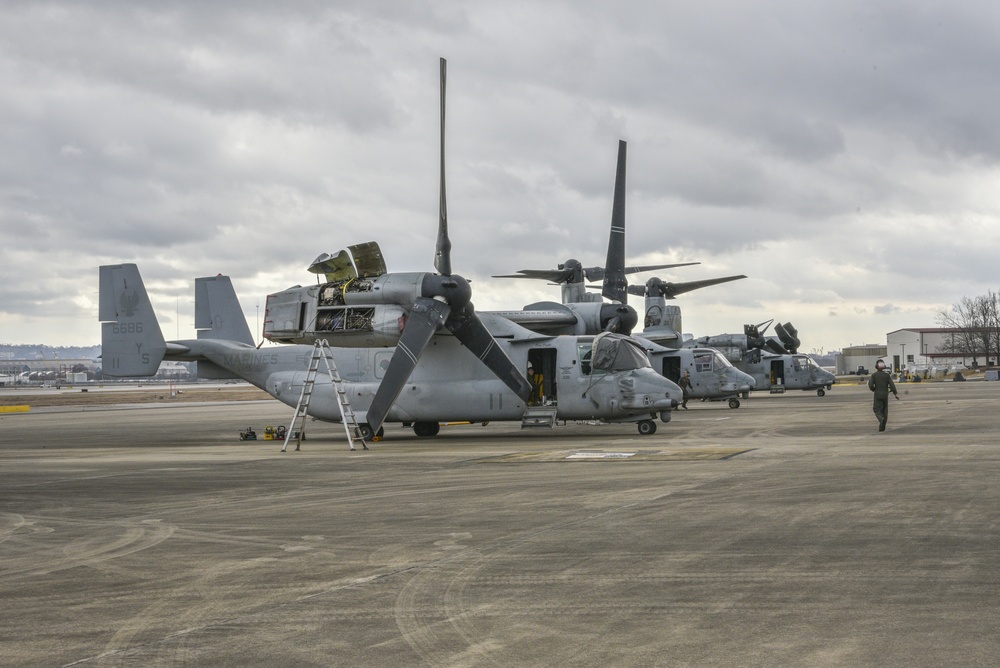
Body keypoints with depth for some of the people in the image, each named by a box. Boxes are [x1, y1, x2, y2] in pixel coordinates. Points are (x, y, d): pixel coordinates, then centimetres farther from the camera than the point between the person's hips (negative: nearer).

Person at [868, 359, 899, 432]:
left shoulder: (874, 375, -4)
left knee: (877, 410, -1)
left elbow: (870, 385, -11)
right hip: (885, 395, 2)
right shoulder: (887, 375, 1)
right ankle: (882, 426, 12)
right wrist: (895, 393, 0)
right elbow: (892, 384, -6)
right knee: (884, 410, 14)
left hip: (877, 395, -2)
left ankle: (881, 419, -32)